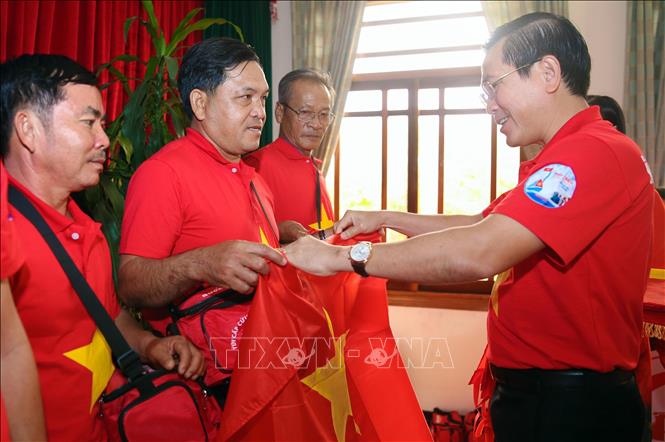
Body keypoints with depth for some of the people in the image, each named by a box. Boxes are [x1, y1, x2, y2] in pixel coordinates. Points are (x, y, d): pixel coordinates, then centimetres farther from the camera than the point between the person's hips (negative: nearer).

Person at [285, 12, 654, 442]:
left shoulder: (595, 152, -22)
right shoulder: (565, 158, 15)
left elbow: (479, 253, -32)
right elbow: (481, 225, 17)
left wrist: (343, 256, -25)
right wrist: (386, 219, 8)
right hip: (536, 390, 9)